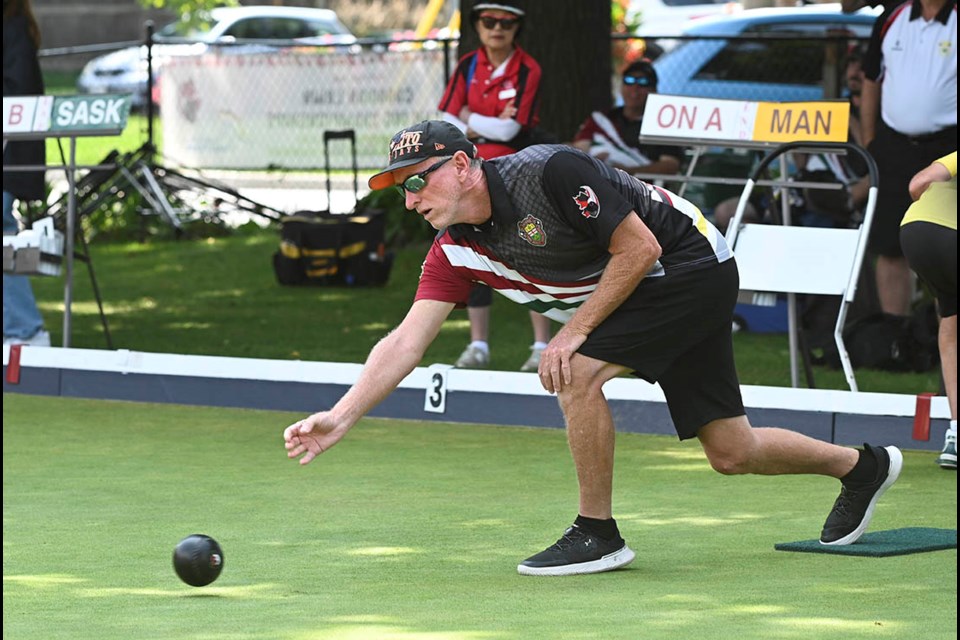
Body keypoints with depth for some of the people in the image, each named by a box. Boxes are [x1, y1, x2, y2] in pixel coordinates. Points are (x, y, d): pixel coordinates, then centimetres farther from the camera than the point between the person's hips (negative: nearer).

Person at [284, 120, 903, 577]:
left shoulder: (550, 172, -27)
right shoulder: (457, 249, -5)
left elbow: (639, 247, -22)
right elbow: (407, 340, -10)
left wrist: (576, 330, -21)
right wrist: (340, 417, -20)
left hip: (693, 264, -8)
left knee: (577, 373, -22)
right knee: (731, 453, 9)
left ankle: (597, 534, -8)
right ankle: (863, 465, 34)